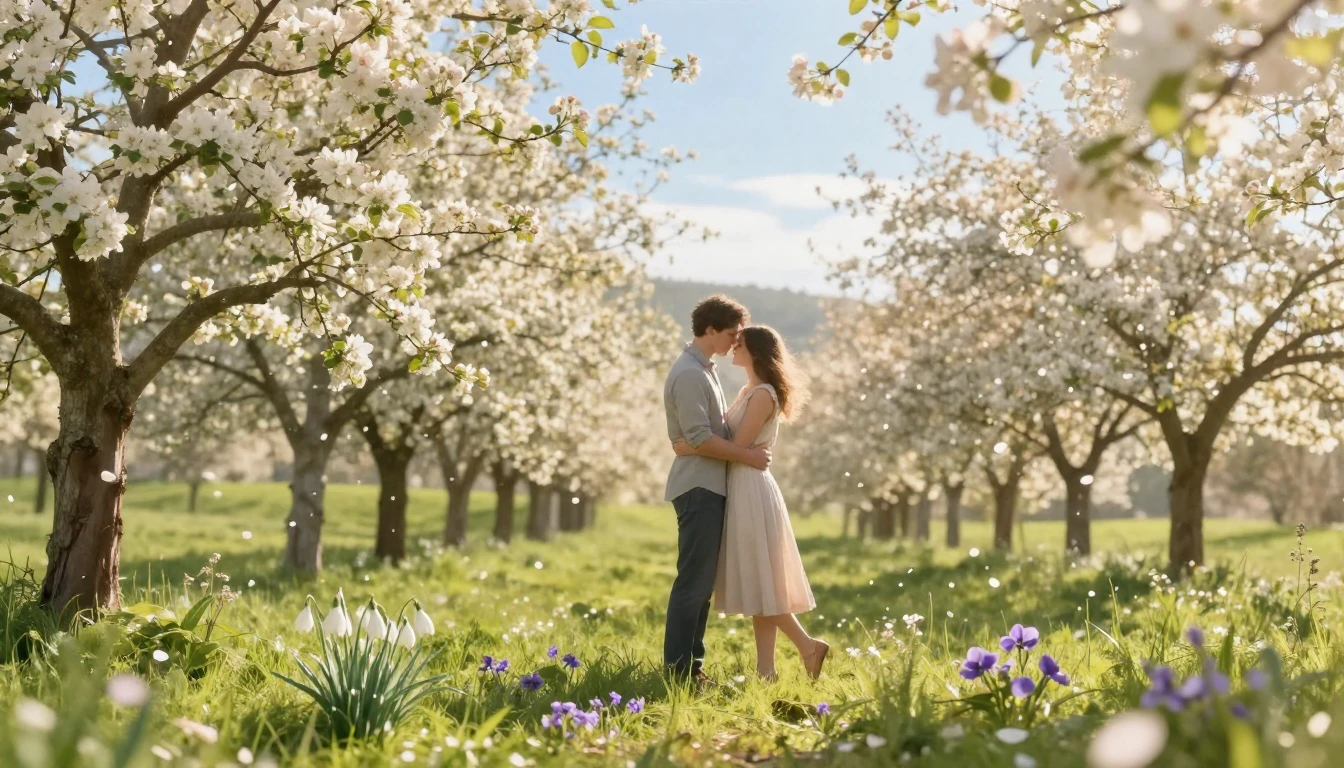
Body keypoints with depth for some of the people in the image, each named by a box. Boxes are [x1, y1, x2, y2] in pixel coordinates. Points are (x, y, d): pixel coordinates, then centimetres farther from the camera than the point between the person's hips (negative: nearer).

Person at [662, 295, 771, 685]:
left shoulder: (704, 369, 18)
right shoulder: (689, 374, -15)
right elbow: (700, 438, -21)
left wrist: (748, 449, 13)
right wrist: (747, 455, -14)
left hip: (710, 486, 10)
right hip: (699, 487, -10)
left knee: (702, 580, 12)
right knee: (694, 580, -7)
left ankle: (692, 664, 18)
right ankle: (679, 668, -2)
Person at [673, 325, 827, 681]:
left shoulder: (763, 395, -12)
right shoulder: (748, 392, 17)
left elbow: (738, 446, -18)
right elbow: (729, 441, 12)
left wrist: (693, 449, -18)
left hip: (751, 489, -10)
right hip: (741, 489, 10)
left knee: (760, 583, -5)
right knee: (756, 584, 8)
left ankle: (807, 645, 5)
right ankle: (765, 668, 11)